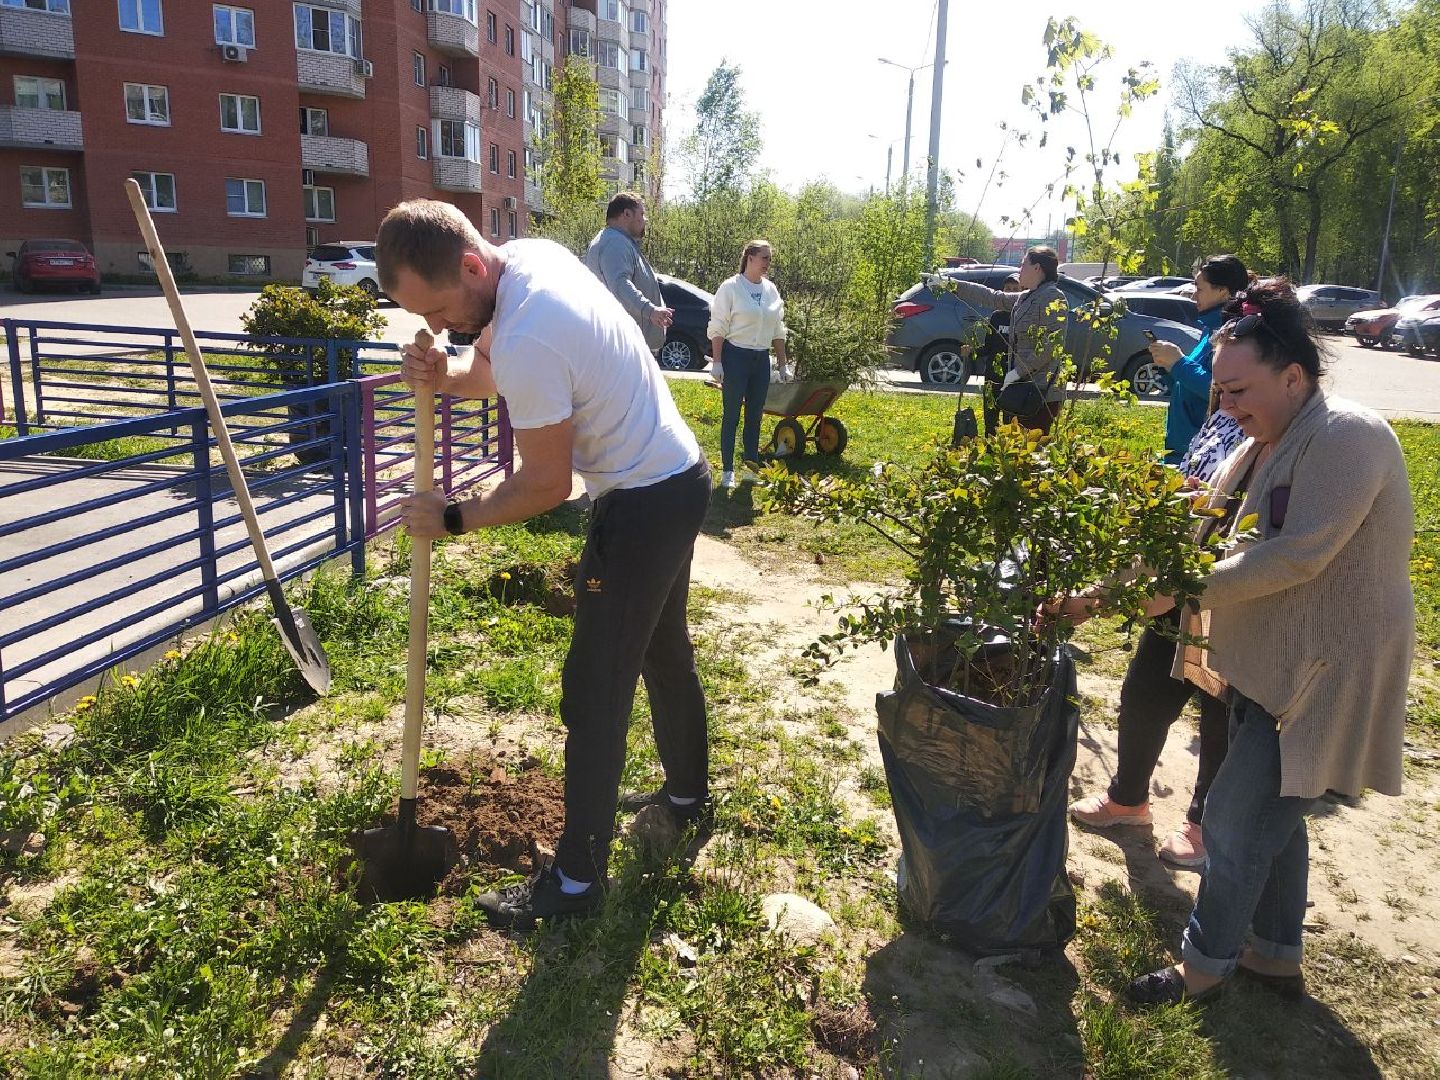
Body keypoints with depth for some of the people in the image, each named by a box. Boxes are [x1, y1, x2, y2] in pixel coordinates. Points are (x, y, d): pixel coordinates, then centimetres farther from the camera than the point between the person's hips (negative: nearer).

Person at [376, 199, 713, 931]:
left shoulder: (527, 340, -30)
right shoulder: (531, 254, -1)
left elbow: (546, 486, -20)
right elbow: (490, 369, 12)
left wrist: (452, 519, -7)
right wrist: (443, 377, -9)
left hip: (642, 506, -10)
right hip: (680, 476, 10)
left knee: (594, 694, -1)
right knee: (665, 651, 25)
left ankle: (576, 880, 12)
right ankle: (687, 793, 45)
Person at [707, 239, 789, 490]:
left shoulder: (771, 289, 9)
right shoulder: (730, 287, -8)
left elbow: (778, 331, 14)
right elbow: (718, 328, -9)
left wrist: (782, 363, 13)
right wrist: (716, 362, -13)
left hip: (761, 359, 5)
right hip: (736, 357, -5)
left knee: (755, 416, 10)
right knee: (731, 415, 0)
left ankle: (752, 466, 20)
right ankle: (727, 471, 7)